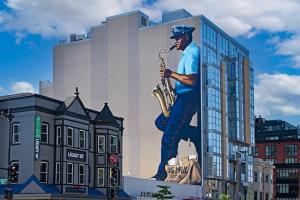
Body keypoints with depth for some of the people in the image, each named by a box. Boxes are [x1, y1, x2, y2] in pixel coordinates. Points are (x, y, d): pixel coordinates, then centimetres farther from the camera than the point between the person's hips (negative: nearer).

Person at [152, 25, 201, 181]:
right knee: (161, 122, 13)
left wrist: (171, 74, -17)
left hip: (188, 98, -11)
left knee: (170, 137, -6)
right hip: (183, 98, 11)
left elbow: (192, 80, -25)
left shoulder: (192, 53, -14)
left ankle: (163, 174, 3)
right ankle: (197, 136, 7)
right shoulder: (190, 52, 18)